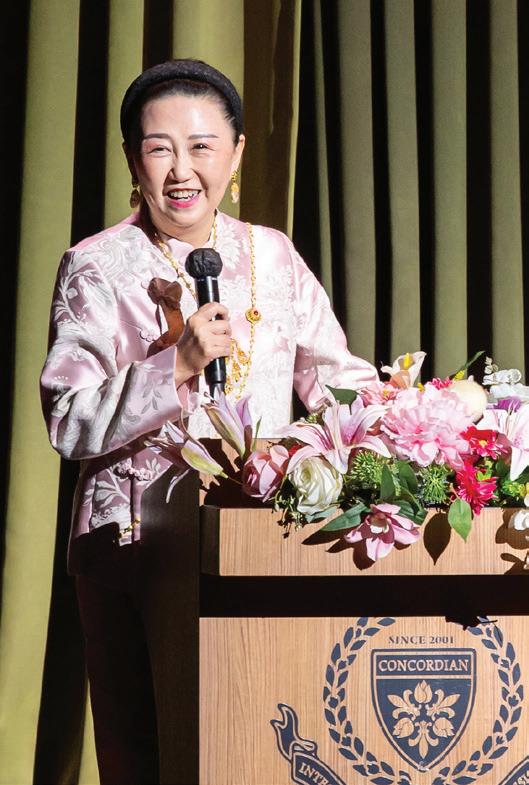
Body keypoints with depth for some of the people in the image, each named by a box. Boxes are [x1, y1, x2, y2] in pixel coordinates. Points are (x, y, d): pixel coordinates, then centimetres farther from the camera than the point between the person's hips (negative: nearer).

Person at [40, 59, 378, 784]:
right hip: (133, 541, -3)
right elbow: (69, 424, -8)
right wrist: (178, 364, -20)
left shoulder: (273, 256, 10)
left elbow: (336, 378, 11)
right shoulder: (97, 268, -1)